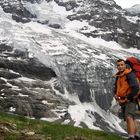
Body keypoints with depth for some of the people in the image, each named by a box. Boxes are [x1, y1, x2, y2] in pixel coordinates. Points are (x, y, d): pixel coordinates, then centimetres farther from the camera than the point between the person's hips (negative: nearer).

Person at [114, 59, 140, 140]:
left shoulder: (130, 74, -16)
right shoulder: (118, 76, 11)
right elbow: (117, 87, 24)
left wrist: (127, 99, -19)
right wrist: (116, 95, 3)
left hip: (130, 100, -9)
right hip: (123, 101, 9)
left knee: (129, 118, -23)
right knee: (132, 119, 16)